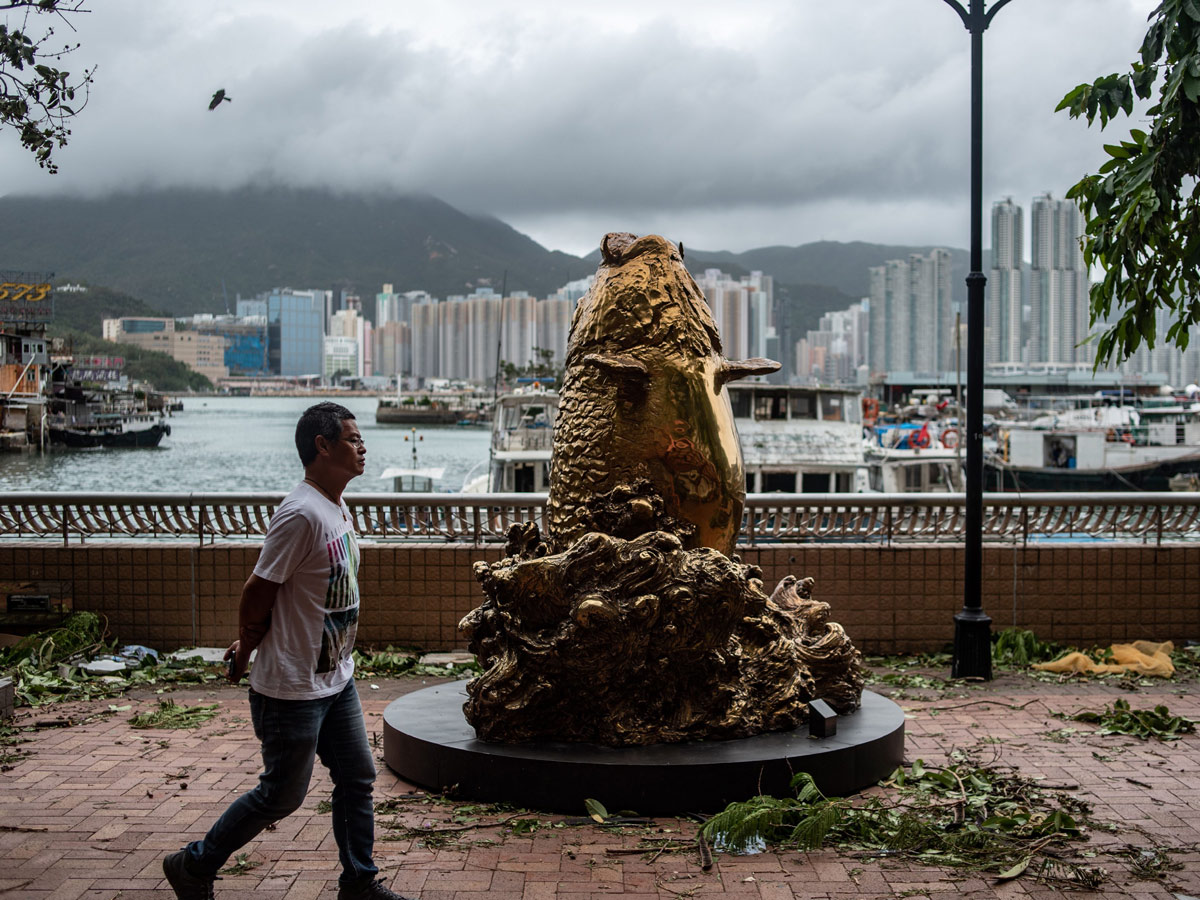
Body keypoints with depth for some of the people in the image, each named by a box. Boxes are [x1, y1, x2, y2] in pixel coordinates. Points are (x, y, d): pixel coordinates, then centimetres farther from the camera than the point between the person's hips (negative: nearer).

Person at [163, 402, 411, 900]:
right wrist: (248, 650, -3)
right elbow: (258, 591, -20)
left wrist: (251, 644, 10)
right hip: (293, 689, -9)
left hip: (337, 679, 9)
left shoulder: (338, 507, 7)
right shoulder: (300, 514, -24)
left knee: (357, 779, 14)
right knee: (282, 794, 5)